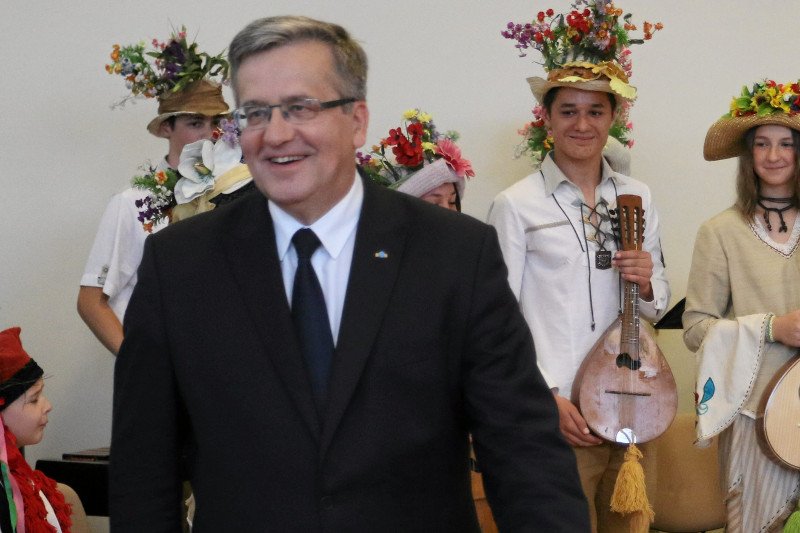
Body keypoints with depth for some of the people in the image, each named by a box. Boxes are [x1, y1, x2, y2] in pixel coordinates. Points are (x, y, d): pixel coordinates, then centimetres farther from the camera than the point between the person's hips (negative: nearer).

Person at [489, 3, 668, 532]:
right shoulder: (516, 205, -3)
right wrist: (547, 399, -14)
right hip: (556, 413, -4)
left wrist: (647, 284, -7)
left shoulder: (638, 197, 9)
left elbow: (658, 304, 15)